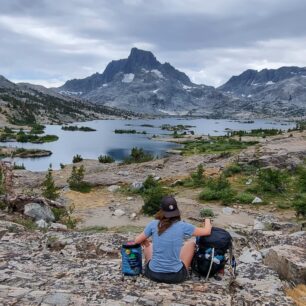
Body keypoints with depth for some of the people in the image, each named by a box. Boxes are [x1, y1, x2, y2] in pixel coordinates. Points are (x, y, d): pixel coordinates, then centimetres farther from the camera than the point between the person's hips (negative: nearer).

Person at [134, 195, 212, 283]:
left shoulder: (153, 224, -8)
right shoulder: (183, 226, -10)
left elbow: (137, 241, 5)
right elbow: (207, 231, 4)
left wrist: (145, 242, 28)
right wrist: (207, 221, 26)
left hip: (153, 274, 1)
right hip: (175, 276, -1)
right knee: (191, 243, 21)